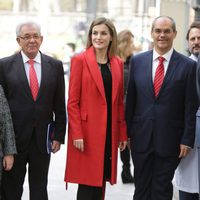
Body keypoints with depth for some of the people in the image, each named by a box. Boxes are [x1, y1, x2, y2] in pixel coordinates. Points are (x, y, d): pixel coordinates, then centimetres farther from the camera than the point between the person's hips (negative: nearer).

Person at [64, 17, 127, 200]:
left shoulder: (118, 63, 10)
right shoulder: (80, 60, -4)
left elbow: (119, 101, 13)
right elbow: (72, 101, -6)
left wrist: (123, 133, 9)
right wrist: (77, 134, -13)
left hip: (110, 131, 5)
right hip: (87, 131, -4)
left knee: (101, 180, 9)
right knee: (87, 184, -3)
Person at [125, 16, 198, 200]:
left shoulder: (188, 65, -4)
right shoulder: (137, 61, 4)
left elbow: (190, 107, -4)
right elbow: (130, 99, 7)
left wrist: (187, 140, -6)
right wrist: (126, 131, 6)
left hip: (169, 140, -2)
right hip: (141, 137, 2)